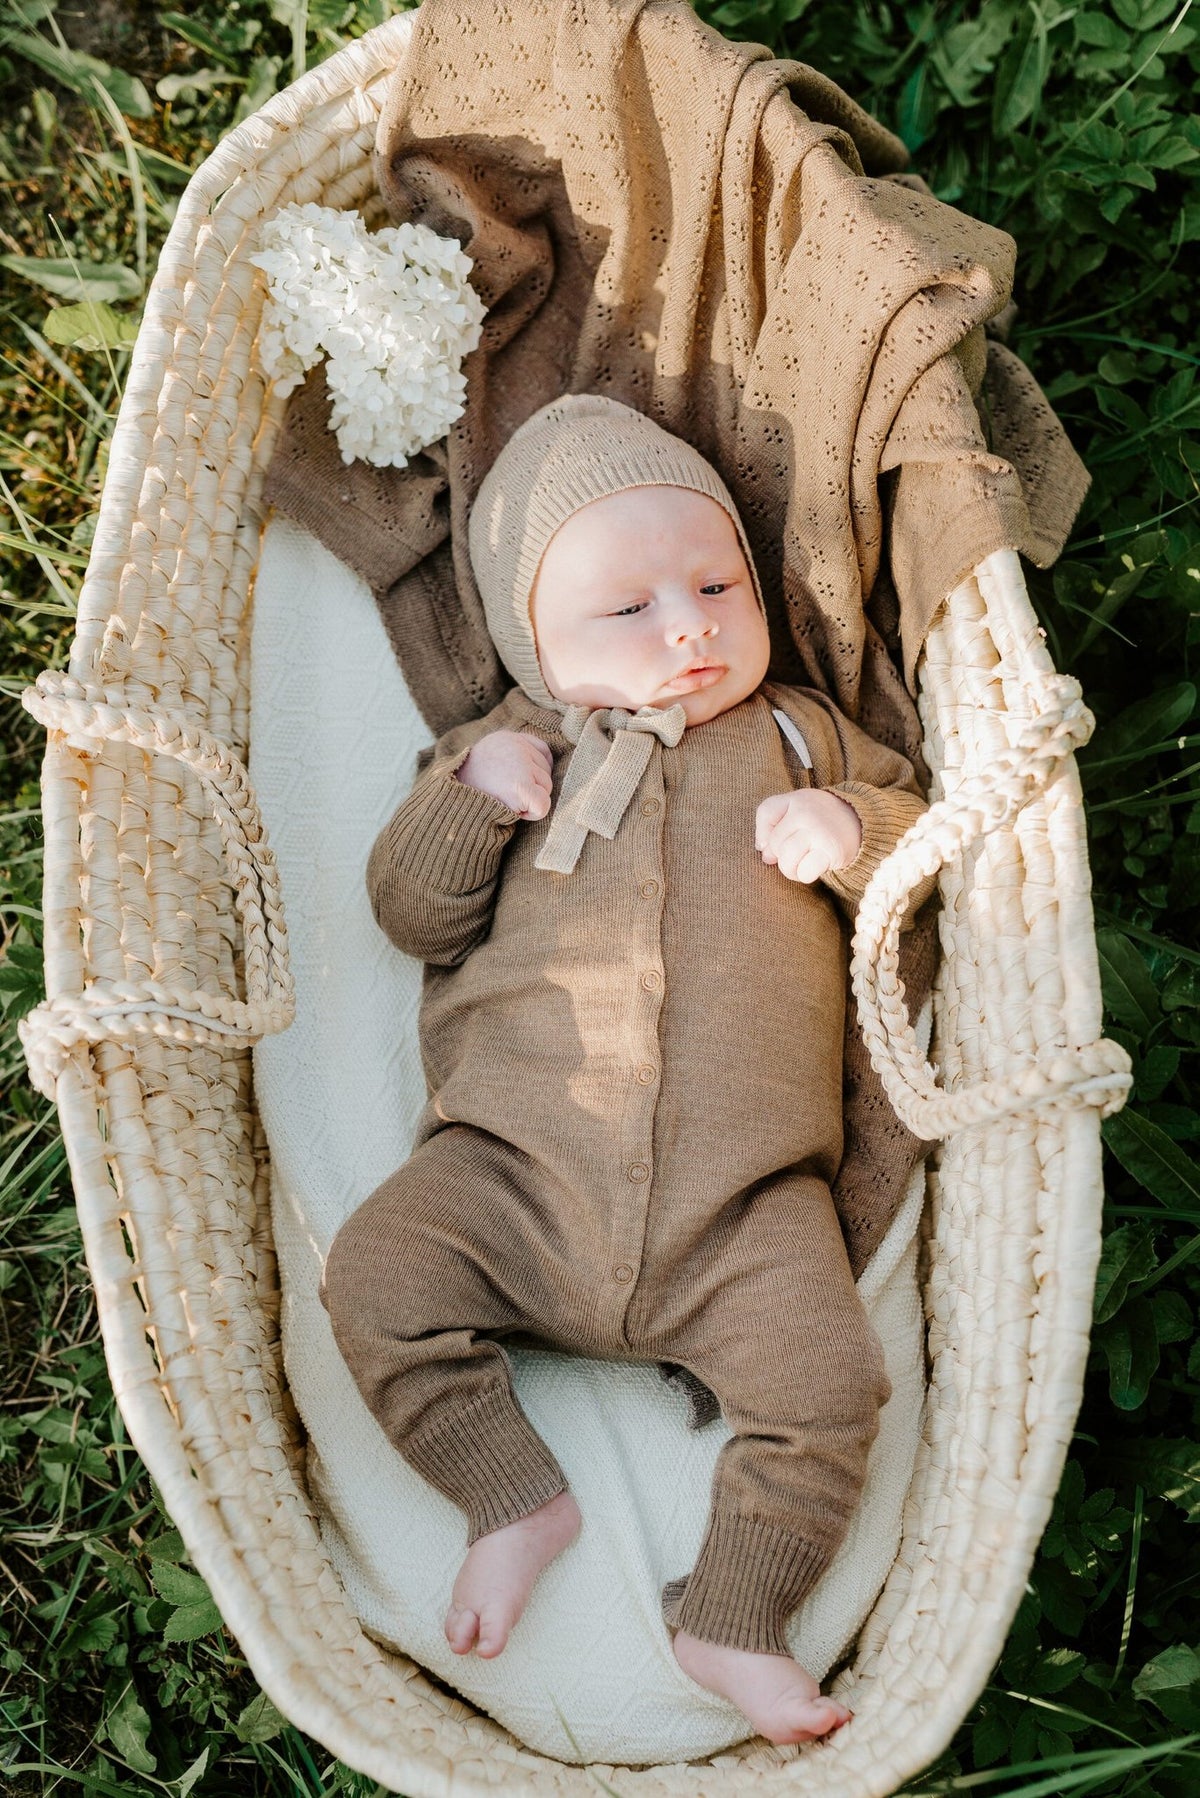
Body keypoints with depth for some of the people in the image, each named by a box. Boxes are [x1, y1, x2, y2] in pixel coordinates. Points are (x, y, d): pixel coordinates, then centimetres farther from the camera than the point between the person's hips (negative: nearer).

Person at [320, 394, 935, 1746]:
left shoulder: (798, 737, 16)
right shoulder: (507, 750, 14)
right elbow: (408, 910, 10)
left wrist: (852, 832, -5)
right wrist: (469, 800, -8)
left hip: (741, 1194, 0)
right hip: (515, 1167, 1)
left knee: (825, 1379, -15)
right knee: (376, 1275, -16)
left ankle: (733, 1619, 7)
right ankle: (518, 1499, 3)